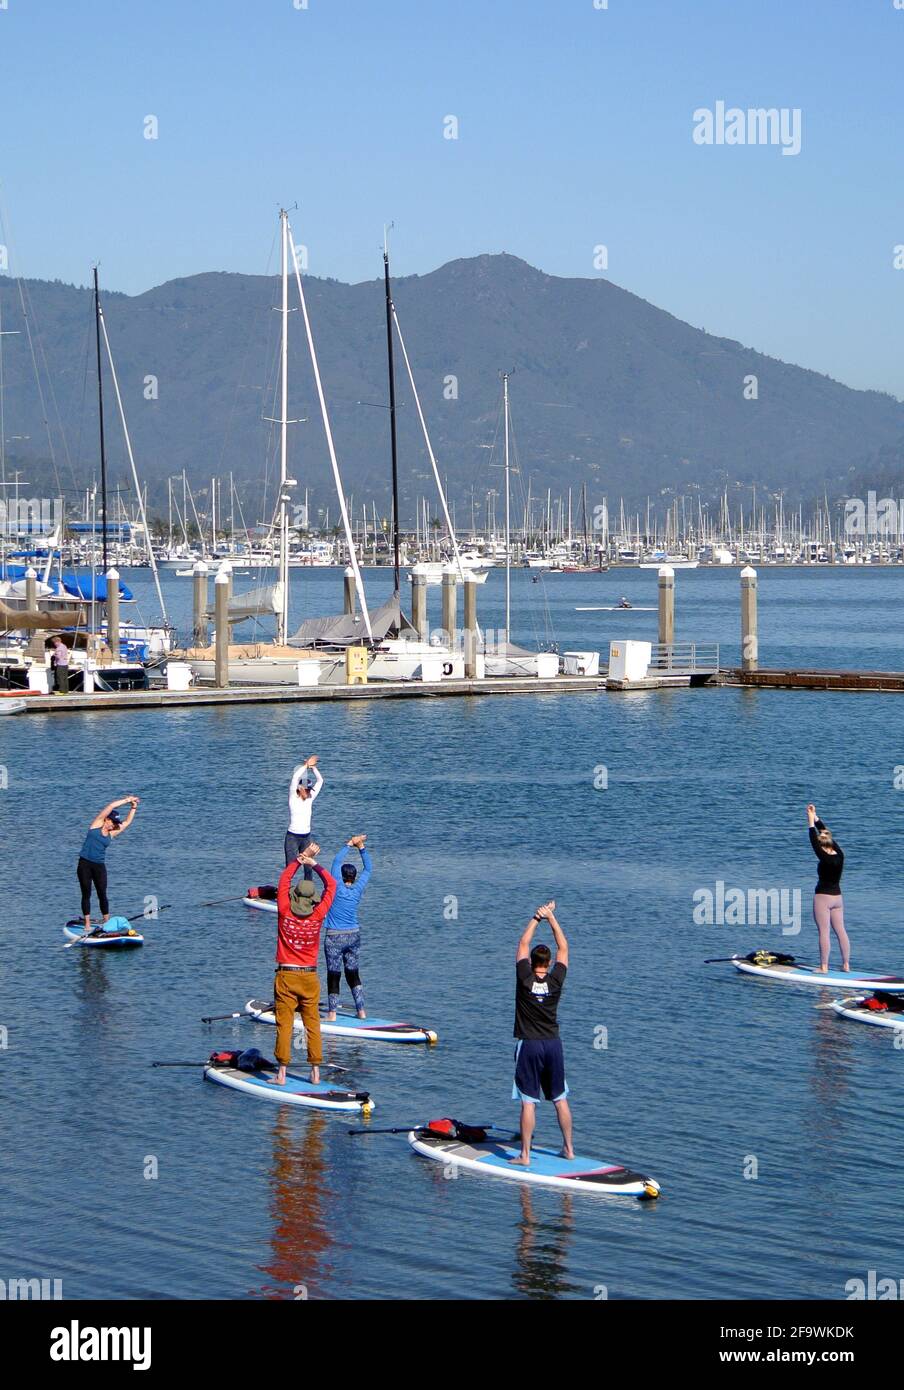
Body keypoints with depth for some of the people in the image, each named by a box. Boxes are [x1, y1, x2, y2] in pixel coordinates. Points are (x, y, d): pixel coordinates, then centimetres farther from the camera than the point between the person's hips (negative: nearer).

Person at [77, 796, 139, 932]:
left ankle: (107, 923, 6)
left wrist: (133, 808, 15)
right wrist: (126, 800, 3)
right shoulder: (96, 825, 2)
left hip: (99, 866, 3)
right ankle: (87, 925, 3)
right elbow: (111, 806, -2)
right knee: (86, 894, 0)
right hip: (85, 863, -3)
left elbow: (127, 823, 19)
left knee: (102, 894, 0)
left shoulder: (111, 834, 11)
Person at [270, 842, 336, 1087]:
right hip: (309, 977, 1)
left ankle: (281, 1074, -2)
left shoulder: (285, 913, -9)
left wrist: (301, 858, 7)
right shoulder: (317, 916, -8)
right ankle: (316, 1072, 8)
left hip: (285, 976, -1)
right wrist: (314, 864, 6)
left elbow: (284, 879, 3)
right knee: (312, 1025, 7)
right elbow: (331, 885, 3)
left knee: (284, 1025, 0)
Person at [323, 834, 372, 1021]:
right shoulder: (358, 890, -2)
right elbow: (368, 868, 10)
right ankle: (361, 1011, 13)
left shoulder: (338, 888, -12)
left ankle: (332, 1014, -2)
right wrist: (360, 847, 9)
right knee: (353, 974, 14)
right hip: (354, 935, 5)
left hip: (334, 937, -5)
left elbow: (337, 861, -5)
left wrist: (349, 844, 3)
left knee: (333, 975, -1)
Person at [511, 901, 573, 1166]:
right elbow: (563, 948, 8)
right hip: (553, 1045, 3)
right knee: (560, 1100, 13)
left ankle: (525, 1155, -3)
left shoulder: (524, 979, -8)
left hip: (529, 1046, -3)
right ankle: (568, 1149, 19)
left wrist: (536, 918, 8)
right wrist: (551, 918, 9)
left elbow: (523, 944, 3)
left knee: (529, 1103, -4)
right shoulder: (556, 981, -4)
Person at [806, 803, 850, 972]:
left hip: (823, 898, -7)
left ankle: (824, 966, -4)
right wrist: (816, 818, 12)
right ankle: (846, 964, 13)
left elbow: (814, 842, -15)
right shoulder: (840, 856, 0)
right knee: (840, 931, 11)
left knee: (824, 932, -5)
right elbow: (827, 834, 8)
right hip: (837, 897, 7)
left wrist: (811, 823, -8)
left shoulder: (826, 859, -18)